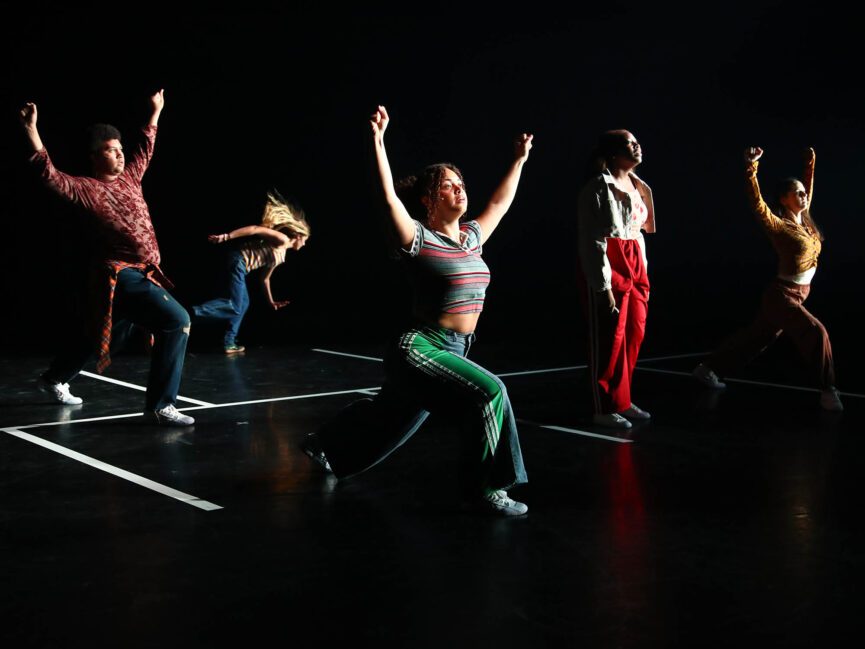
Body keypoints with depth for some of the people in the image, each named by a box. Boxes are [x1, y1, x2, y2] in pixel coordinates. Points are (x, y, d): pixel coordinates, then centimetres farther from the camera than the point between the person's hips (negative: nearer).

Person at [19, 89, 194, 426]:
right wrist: (31, 130, -25)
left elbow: (146, 147, 28)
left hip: (142, 273, 8)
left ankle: (54, 378, 49)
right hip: (119, 276, -8)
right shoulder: (85, 188, -7)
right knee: (176, 321, -23)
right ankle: (160, 405, -18)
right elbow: (49, 173, -18)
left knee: (98, 332, 25)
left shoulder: (130, 176, 12)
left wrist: (155, 112, 37)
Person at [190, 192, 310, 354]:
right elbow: (254, 229, -15)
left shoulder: (281, 254, 24)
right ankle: (190, 313, -26)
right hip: (238, 259, -10)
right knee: (234, 307, -15)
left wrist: (271, 301, 38)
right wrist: (226, 237, -23)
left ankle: (229, 343, 18)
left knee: (243, 303, 17)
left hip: (240, 265, 10)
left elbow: (265, 277, 32)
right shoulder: (282, 239, -4)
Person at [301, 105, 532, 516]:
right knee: (488, 393, -24)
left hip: (452, 352, 8)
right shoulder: (418, 239, -12)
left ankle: (325, 446, 48)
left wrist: (519, 160, 28)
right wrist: (377, 140, -33)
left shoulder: (471, 236, 9)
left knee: (390, 417, 23)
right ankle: (483, 488, -11)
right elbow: (388, 195, -25)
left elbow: (500, 203, 24)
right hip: (420, 349, -8)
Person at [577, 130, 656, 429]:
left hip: (635, 264, 8)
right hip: (609, 264, -8)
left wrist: (642, 270, 16)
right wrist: (603, 286, -18)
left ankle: (623, 401, 20)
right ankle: (605, 407, 6)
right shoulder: (598, 187, -10)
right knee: (610, 338, -4)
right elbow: (592, 241, -14)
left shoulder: (636, 186, 16)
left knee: (634, 335, 8)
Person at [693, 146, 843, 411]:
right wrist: (751, 167, -38)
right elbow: (756, 203, -30)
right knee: (816, 332, -20)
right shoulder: (779, 226, -16)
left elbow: (808, 188, 24)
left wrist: (810, 164, 22)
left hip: (797, 294, 9)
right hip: (782, 295, -9)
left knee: (756, 337, 15)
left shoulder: (804, 219, 6)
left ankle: (708, 369, 26)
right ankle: (827, 391, -11)